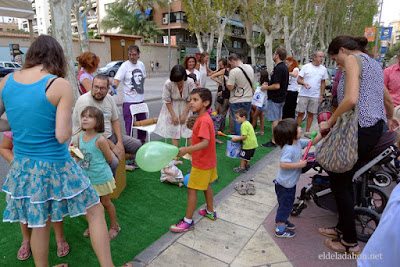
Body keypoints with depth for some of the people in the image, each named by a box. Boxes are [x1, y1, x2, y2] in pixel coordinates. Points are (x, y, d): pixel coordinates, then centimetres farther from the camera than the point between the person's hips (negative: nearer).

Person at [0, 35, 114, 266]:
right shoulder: (61, 86, -16)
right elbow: (62, 136, -20)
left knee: (40, 224, 23)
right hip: (55, 167, -5)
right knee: (96, 212, 12)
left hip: (23, 167, 6)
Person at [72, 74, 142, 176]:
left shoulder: (109, 98, 5)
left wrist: (120, 142, -3)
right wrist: (112, 146, -20)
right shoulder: (84, 101, -19)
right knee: (113, 162, -30)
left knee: (137, 145, 3)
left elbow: (115, 121, 11)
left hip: (109, 135, 8)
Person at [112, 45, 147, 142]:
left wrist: (140, 88, 11)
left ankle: (142, 140, 37)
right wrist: (113, 87, -41)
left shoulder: (141, 64, 7)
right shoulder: (125, 66, -10)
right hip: (129, 101, -6)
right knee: (129, 124, -2)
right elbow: (116, 80, -21)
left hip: (140, 99, 6)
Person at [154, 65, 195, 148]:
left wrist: (184, 114, -13)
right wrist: (173, 115, -11)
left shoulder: (190, 82, -24)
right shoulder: (168, 84, -25)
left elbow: (190, 100, -12)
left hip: (186, 108, 1)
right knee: (174, 132, 2)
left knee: (190, 131, 0)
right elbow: (167, 101, -11)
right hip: (172, 108, 0)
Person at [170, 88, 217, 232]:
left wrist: (187, 149, -43)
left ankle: (188, 221, 12)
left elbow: (205, 143, -35)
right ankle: (210, 212, 41)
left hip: (202, 163, -10)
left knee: (191, 189, 0)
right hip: (208, 161, 10)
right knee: (206, 186, 24)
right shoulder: (203, 118, 6)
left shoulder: (203, 120, -25)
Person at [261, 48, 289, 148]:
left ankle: (274, 141, 1)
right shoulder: (285, 67, 11)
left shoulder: (278, 68, -21)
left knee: (274, 120, -5)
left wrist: (265, 88, -11)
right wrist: (268, 84, 17)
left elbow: (276, 86, -26)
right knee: (279, 119, 17)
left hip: (275, 98, -10)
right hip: (281, 97, 10)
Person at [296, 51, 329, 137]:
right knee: (300, 113, 0)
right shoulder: (306, 67, -1)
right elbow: (299, 80, -2)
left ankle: (307, 132, 15)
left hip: (315, 96, 3)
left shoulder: (323, 69, 8)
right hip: (304, 94, -3)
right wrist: (304, 83, -22)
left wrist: (322, 95, 9)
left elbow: (323, 83, 14)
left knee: (311, 114, 6)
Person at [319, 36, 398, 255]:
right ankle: (342, 228, 30)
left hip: (360, 129, -10)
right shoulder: (373, 64, 21)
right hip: (375, 128, 10)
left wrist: (330, 122, -11)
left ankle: (350, 243, 15)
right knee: (344, 179, 17)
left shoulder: (352, 59, -7)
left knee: (339, 181, 2)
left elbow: (351, 99, -23)